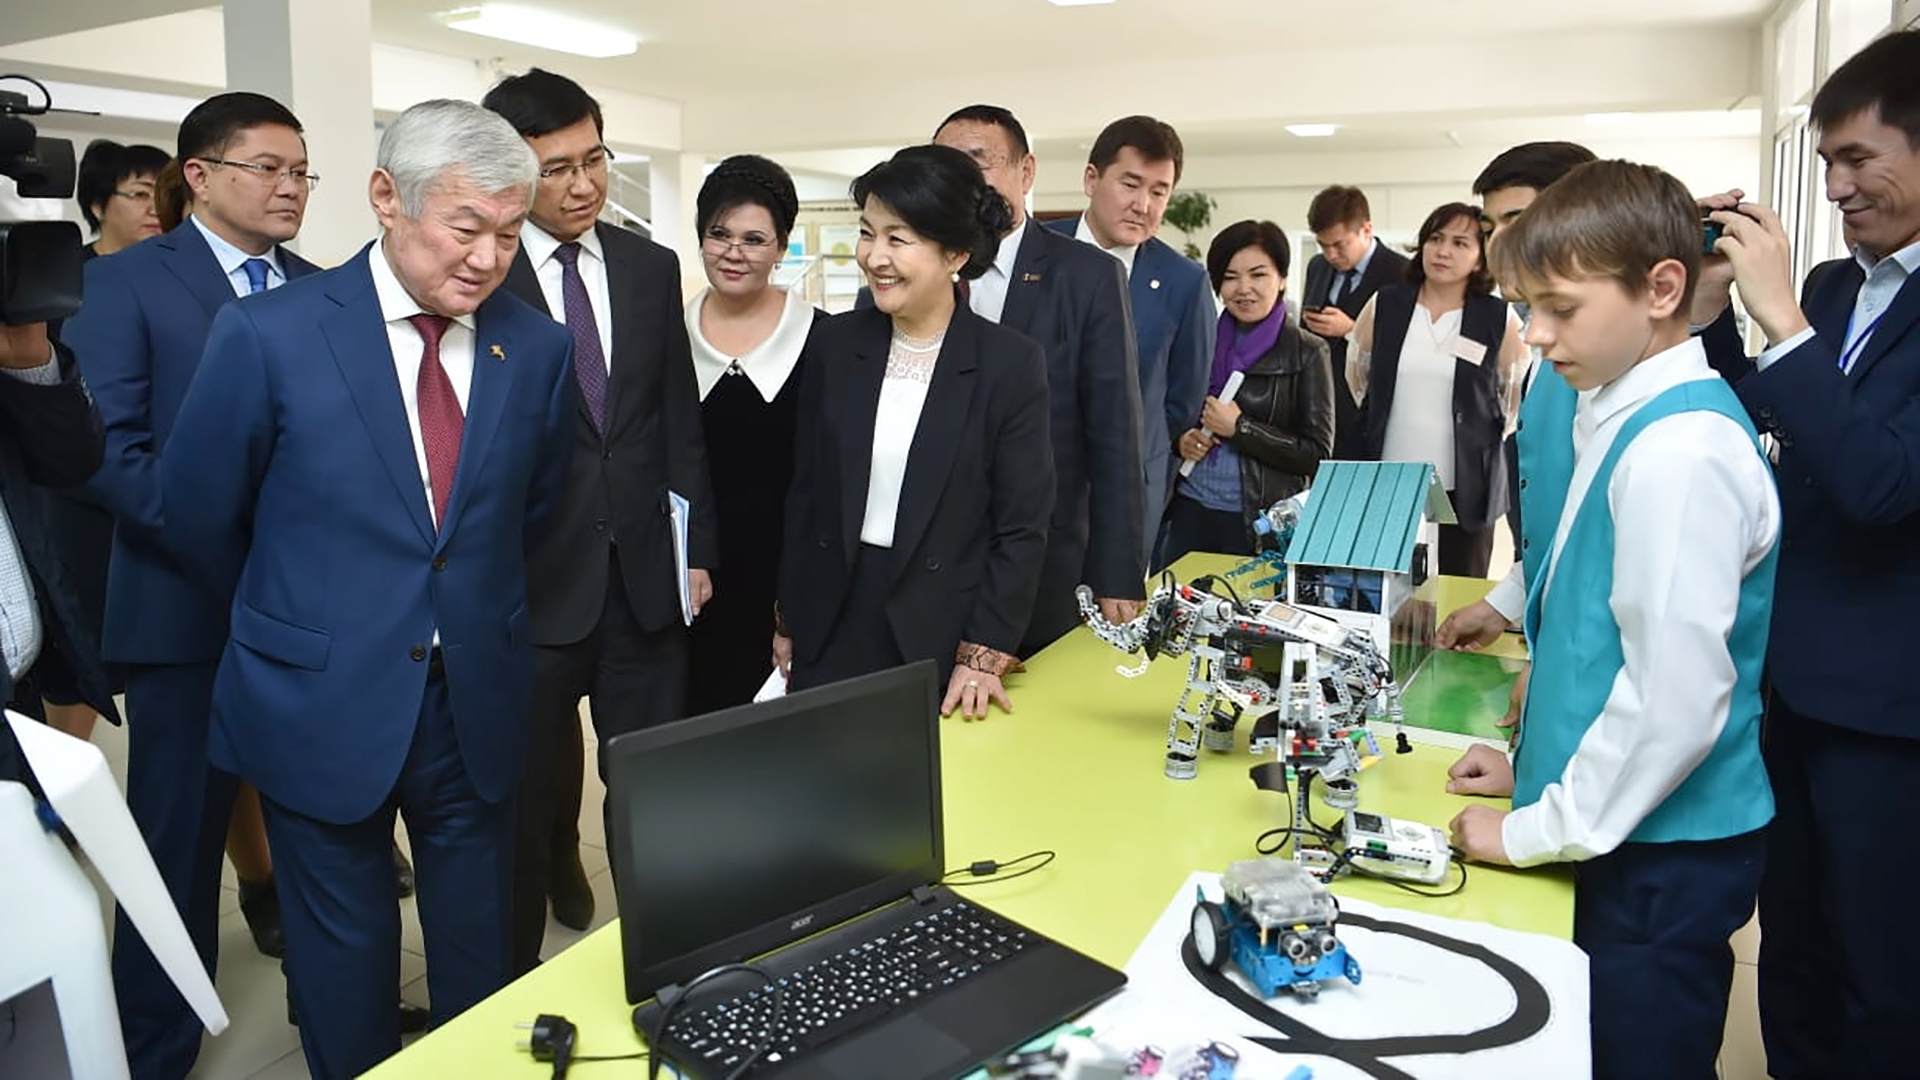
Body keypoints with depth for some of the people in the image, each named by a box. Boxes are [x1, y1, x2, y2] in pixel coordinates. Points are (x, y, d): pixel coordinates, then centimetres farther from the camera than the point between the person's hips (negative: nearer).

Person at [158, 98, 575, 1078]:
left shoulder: (537, 348, -3)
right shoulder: (268, 334, -12)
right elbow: (199, 511, 1)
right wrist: (287, 620, 13)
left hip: (477, 700, 3)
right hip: (322, 704, -2)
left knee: (481, 956, 17)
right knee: (345, 962, 15)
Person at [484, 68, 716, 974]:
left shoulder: (652, 267, 7)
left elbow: (680, 418, 9)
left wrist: (698, 548, 6)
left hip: (645, 569, 3)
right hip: (534, 576, -3)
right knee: (529, 792, 12)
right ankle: (519, 970, 31)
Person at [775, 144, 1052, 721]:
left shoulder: (1013, 365, -9)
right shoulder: (834, 343, 1)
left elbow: (1021, 528, -7)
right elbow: (805, 492, 7)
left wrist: (982, 657, -10)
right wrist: (788, 624, 9)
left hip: (941, 635, -3)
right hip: (831, 628, 3)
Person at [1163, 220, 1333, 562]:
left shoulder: (1307, 353, -3)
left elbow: (1317, 454, -8)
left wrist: (1240, 428, -14)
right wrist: (1180, 439, -4)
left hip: (1261, 521, -3)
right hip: (1190, 511, 4)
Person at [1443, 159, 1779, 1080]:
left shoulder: (1681, 450, -22)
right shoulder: (1610, 415, 5)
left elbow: (1677, 691, -24)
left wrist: (1538, 831, -14)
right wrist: (1540, 765, 13)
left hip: (1663, 854, -8)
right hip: (1609, 827, 8)